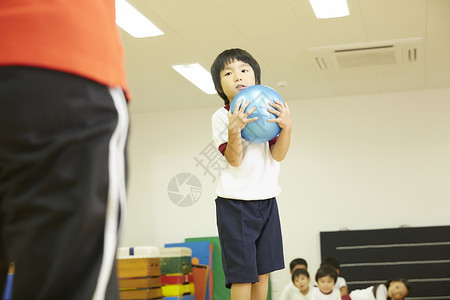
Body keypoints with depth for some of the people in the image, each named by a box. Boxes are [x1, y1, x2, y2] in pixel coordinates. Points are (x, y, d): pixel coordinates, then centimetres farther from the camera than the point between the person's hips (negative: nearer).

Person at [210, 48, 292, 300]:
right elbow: (234, 159, -14)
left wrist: (287, 127, -19)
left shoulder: (269, 111, 5)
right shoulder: (221, 117, -4)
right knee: (242, 272, -6)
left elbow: (278, 155, -3)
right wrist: (234, 129, -30)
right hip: (235, 202, -4)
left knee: (263, 270, 10)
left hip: (266, 199, 4)